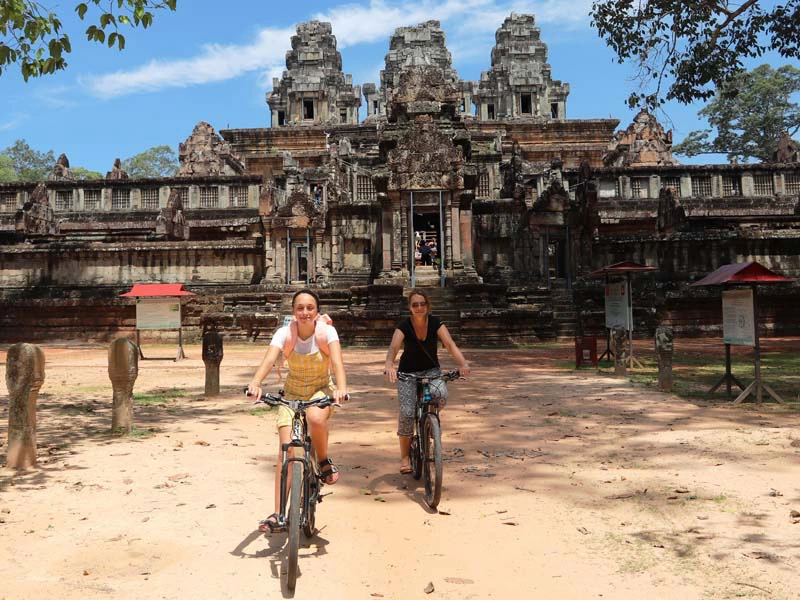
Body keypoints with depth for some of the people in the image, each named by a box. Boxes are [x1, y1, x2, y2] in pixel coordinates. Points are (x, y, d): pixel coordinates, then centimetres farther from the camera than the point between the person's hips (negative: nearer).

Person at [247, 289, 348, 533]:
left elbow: (337, 361, -32)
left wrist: (341, 388, -52)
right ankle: (278, 515, -4)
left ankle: (324, 462, -6)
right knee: (286, 448, -11)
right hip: (293, 392, 2)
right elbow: (269, 358, -32)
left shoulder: (326, 331, -18)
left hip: (321, 390, -1)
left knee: (315, 418, -37)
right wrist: (255, 382, -52)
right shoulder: (285, 333, -16)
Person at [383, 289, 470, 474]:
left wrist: (463, 363, -44)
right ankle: (405, 456, 3)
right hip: (408, 372, -1)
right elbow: (394, 347, -32)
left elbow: (450, 344, -26)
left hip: (431, 370, 1)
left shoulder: (435, 323, -14)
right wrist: (389, 365, -54)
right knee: (407, 413, -16)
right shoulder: (404, 325, -17)